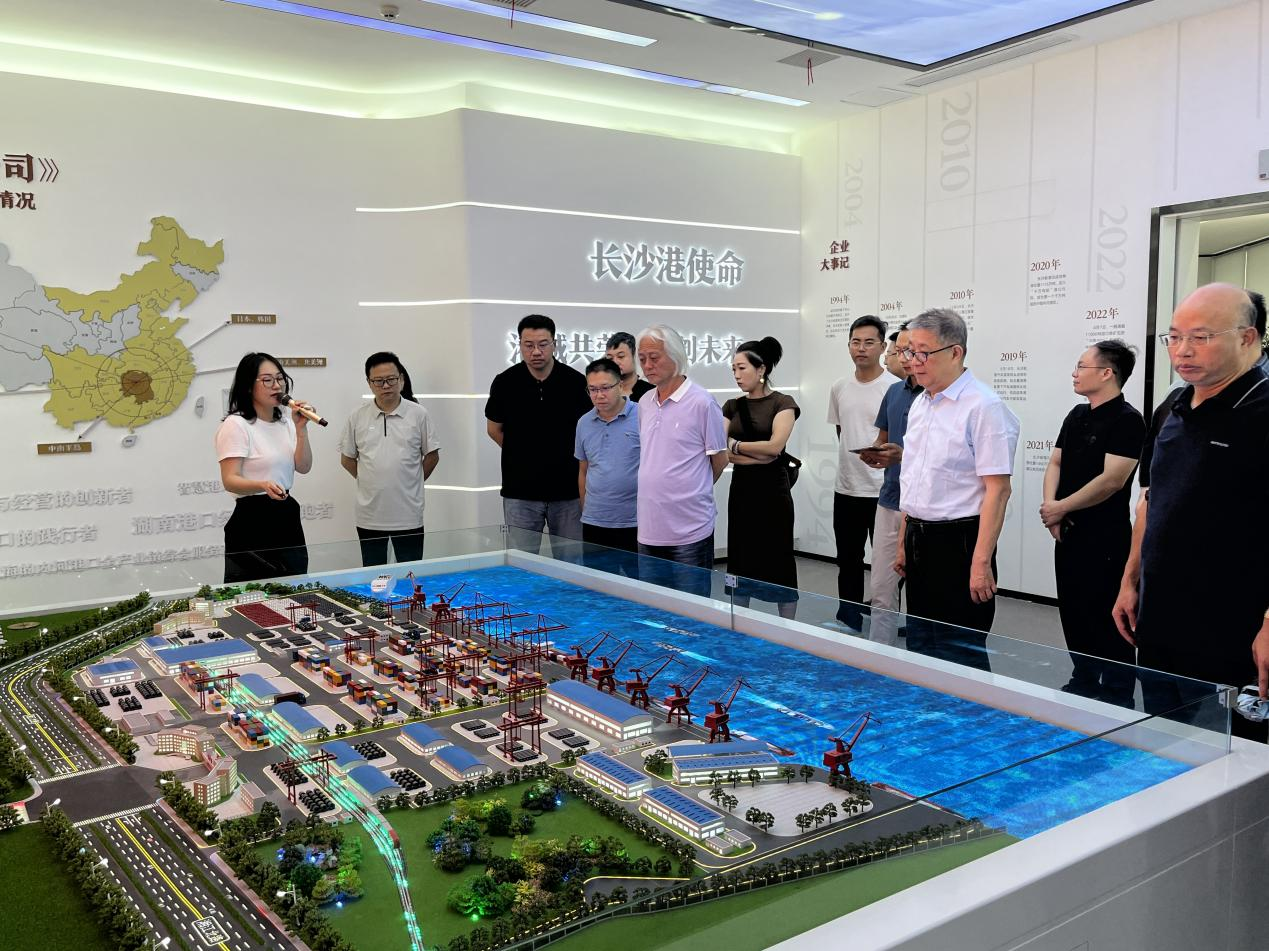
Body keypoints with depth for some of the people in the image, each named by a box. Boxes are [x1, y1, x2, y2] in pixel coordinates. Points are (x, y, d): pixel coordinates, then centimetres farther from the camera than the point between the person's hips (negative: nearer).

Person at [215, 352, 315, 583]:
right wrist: (263, 485, -35)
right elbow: (230, 481, -17)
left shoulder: (285, 421, 13)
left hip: (287, 517, 7)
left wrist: (301, 429, -5)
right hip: (252, 521, -7)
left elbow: (303, 467, 6)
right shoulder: (236, 425, -9)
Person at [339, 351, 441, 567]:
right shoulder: (357, 418, 1)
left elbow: (432, 456, 6)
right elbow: (347, 459, 11)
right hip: (369, 517, 1)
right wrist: (370, 482, 7)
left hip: (408, 516, -1)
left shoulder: (418, 415, -2)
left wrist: (410, 482, 4)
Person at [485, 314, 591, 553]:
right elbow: (494, 429, 11)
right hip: (520, 491, 0)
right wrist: (523, 456, 10)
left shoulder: (576, 382, -4)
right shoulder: (505, 383, -2)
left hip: (567, 490, 0)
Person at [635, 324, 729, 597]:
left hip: (690, 531, -6)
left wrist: (695, 491, 9)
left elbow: (719, 460, -2)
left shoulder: (702, 402, -11)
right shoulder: (644, 403, 9)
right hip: (649, 530, 6)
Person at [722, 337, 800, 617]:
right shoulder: (732, 407, 8)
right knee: (740, 562, 9)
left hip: (773, 491, -4)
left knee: (779, 563, 1)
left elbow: (775, 445, -18)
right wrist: (757, 456, -14)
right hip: (741, 490, 5)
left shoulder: (782, 403, -4)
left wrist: (736, 445, -7)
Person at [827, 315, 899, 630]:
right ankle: (848, 625, 28)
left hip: (884, 492, -6)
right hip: (846, 490, 6)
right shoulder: (839, 388, 8)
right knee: (848, 563, 15)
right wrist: (851, 462, 14)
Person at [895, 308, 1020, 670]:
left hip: (958, 542, -8)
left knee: (960, 654, -1)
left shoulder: (983, 406, -14)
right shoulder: (921, 404, 12)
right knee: (921, 648, 16)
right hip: (920, 541, 8)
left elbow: (998, 489, -18)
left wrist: (981, 563, -21)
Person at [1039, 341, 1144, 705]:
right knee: (1073, 613, 15)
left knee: (1107, 619, 0)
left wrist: (1061, 508, -13)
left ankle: (1117, 695, 12)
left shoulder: (1127, 421, -13)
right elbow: (1056, 463, 12)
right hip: (1068, 534, 8)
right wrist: (1050, 507, -5)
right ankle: (1084, 682, 30)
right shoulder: (1076, 416, 12)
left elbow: (1112, 480, -20)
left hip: (1105, 539, -8)